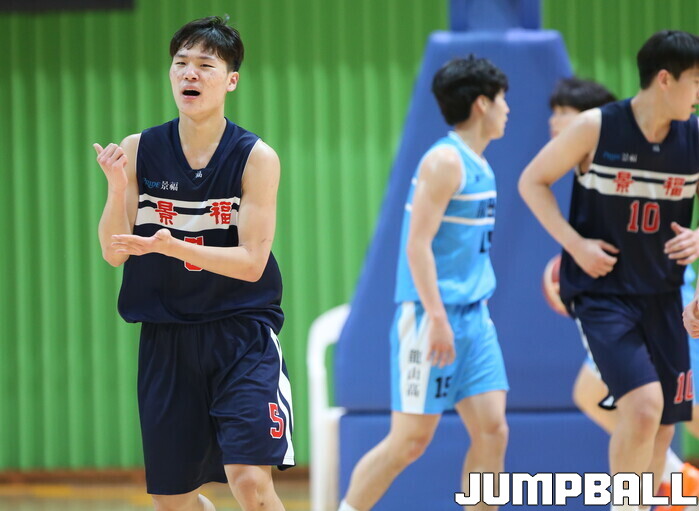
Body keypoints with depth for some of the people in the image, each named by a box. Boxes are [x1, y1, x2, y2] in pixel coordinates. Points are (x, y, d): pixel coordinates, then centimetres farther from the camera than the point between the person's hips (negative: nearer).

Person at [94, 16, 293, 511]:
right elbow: (113, 253, -2)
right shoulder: (138, 151, 0)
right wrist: (117, 188, -20)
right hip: (166, 336, 3)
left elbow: (251, 262, -12)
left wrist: (171, 246, -27)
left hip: (242, 334, -3)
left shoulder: (256, 158, -7)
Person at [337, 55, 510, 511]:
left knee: (492, 430, 1)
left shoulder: (478, 165, 15)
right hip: (431, 318, -8)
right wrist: (438, 318, -23)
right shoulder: (446, 161, -13)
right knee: (411, 439, -4)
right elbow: (417, 244, -18)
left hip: (473, 316, 8)